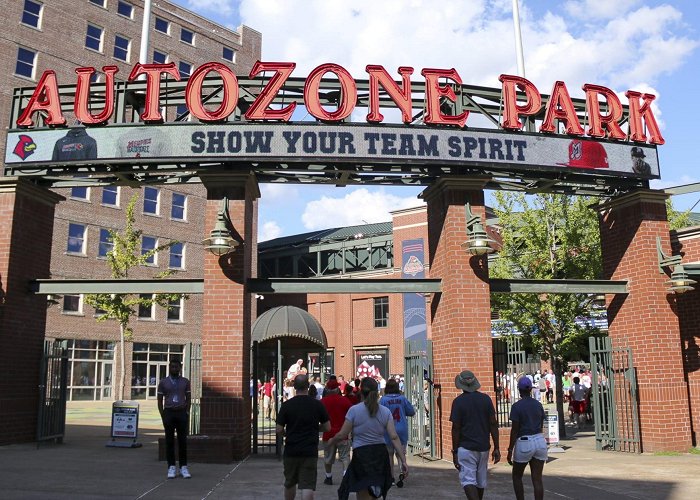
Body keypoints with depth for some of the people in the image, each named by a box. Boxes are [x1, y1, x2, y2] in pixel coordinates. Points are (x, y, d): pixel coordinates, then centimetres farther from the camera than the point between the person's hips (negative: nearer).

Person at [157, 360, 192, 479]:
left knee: (182, 440, 1)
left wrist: (187, 413, -2)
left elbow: (188, 398, 8)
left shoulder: (185, 382, 7)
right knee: (169, 441, 2)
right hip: (168, 412, 0)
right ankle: (171, 467, 7)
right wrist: (162, 415, -3)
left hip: (181, 412, 0)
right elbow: (160, 400, 5)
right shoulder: (163, 382, 5)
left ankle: (183, 467, 6)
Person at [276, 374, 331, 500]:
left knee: (289, 483, 20)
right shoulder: (317, 404, -3)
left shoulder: (287, 405, -5)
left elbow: (279, 429, -6)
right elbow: (327, 427, 3)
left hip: (291, 451, 1)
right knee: (307, 485, -3)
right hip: (310, 452, -1)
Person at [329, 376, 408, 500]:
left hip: (361, 454, -4)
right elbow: (394, 437, -4)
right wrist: (403, 460, -3)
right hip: (381, 454, 4)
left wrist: (331, 441, 16)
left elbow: (342, 435, -4)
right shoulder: (385, 411, 1)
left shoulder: (354, 410, -8)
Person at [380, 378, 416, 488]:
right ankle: (402, 472, -17)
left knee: (389, 454, 12)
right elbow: (412, 412, 4)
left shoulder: (383, 400, -12)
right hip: (402, 430, 1)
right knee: (401, 453, 7)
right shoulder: (402, 398, -4)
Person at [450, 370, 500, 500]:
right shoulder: (486, 399, 1)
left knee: (468, 480, -5)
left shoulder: (458, 401, -8)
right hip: (483, 447, 5)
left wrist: (455, 452, -4)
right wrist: (496, 448, 4)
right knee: (481, 480, 18)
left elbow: (456, 428, -9)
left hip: (466, 448, -4)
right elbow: (493, 424, -1)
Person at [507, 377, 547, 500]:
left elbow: (514, 430, -12)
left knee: (517, 476, 15)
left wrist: (510, 450, -7)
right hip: (540, 441, 5)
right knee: (537, 479, 5)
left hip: (524, 444, -5)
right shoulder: (538, 405, 6)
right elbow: (541, 426, 13)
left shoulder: (516, 406, -11)